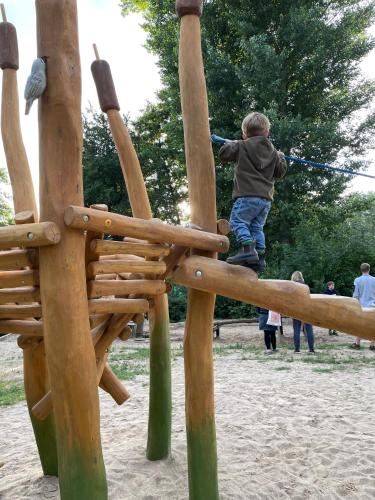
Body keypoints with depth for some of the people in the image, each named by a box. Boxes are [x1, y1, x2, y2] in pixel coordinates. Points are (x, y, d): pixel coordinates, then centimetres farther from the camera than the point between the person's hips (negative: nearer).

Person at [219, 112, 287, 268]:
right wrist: (281, 157, 42)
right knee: (257, 227, 12)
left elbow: (223, 154, 0)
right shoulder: (272, 151, 16)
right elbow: (280, 172, 22)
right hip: (266, 198, 7)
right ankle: (260, 255, 5)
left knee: (238, 221, -9)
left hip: (248, 195, -6)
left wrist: (229, 143, 22)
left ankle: (247, 248, -27)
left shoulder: (242, 146, 0)